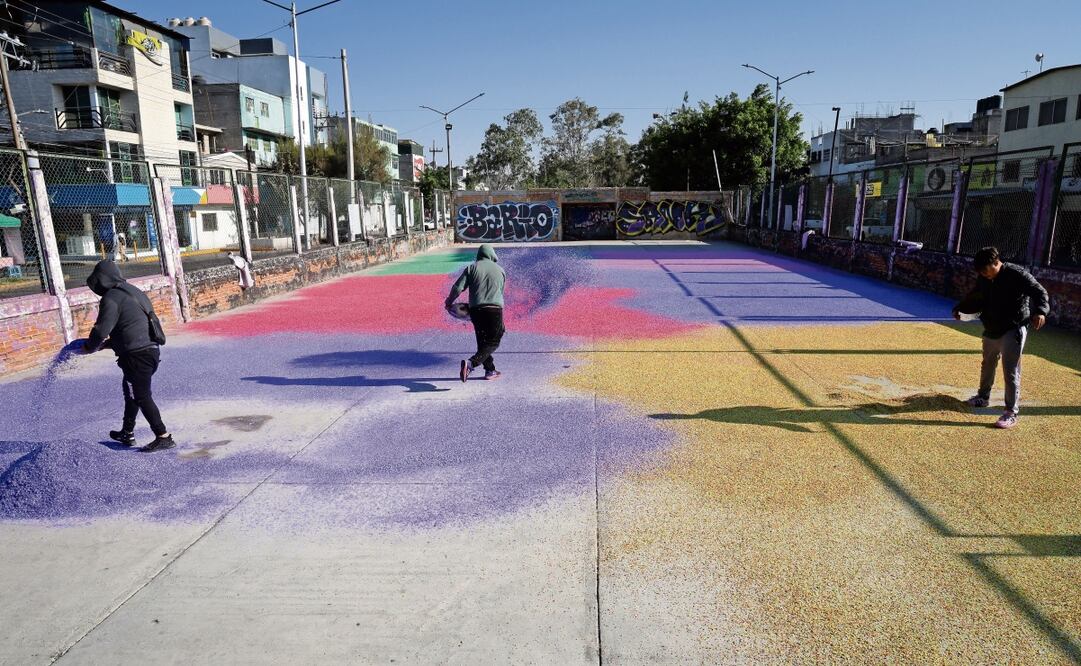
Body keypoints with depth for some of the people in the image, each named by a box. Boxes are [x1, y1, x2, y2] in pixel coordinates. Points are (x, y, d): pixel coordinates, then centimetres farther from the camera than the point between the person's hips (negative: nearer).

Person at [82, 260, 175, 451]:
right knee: (131, 392, 23)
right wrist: (109, 343, 23)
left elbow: (102, 330, -14)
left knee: (141, 396, -2)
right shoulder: (133, 292, 17)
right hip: (150, 349, 9)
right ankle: (127, 433, 36)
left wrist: (89, 347, 4)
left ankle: (163, 437, -2)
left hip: (136, 355, -9)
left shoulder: (111, 298, -10)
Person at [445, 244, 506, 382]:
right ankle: (471, 363, -20)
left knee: (482, 341, 18)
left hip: (475, 309, 2)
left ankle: (490, 370, 22)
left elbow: (458, 287, 0)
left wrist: (449, 301, 15)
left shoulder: (472, 268, 8)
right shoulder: (500, 270, 13)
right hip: (495, 309, -2)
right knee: (493, 342, 1)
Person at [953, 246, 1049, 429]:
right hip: (991, 330, 7)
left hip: (1014, 330, -7)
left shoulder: (1017, 274, -17)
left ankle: (1011, 413, -3)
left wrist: (1040, 311, -39)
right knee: (987, 365, 23)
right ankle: (983, 397, 44)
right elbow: (976, 300, 19)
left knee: (1011, 371, -9)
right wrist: (960, 308, 6)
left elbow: (1039, 292, -21)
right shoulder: (983, 279, 2)